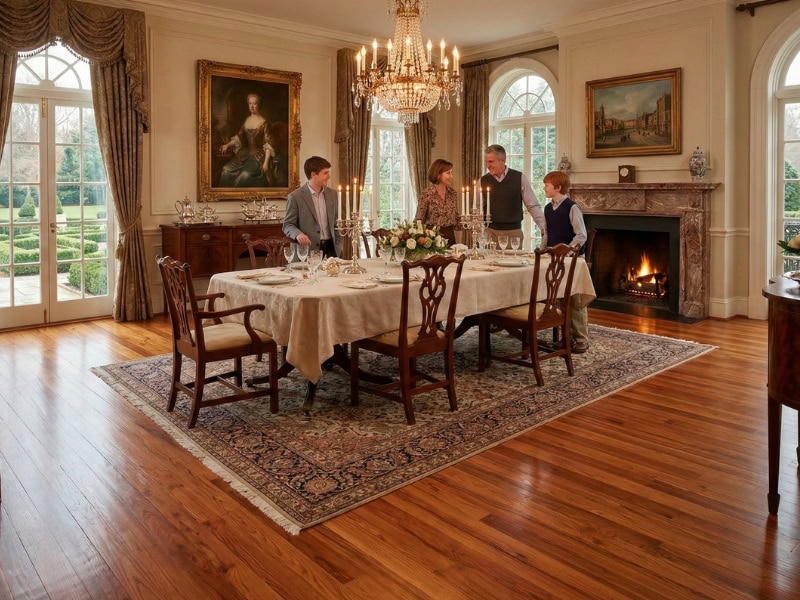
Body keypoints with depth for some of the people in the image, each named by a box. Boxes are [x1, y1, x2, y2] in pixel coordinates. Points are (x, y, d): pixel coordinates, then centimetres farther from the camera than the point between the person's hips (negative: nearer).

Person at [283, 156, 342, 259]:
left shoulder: (332, 194, 10)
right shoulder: (295, 196, -6)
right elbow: (287, 225, -4)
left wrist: (338, 247, 6)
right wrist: (298, 234, -25)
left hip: (330, 249, 5)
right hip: (307, 252, -4)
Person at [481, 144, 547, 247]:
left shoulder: (519, 178, -1)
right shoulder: (483, 181, 4)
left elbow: (533, 206, 1)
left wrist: (544, 227, -7)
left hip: (514, 232, -1)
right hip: (490, 232, 1)